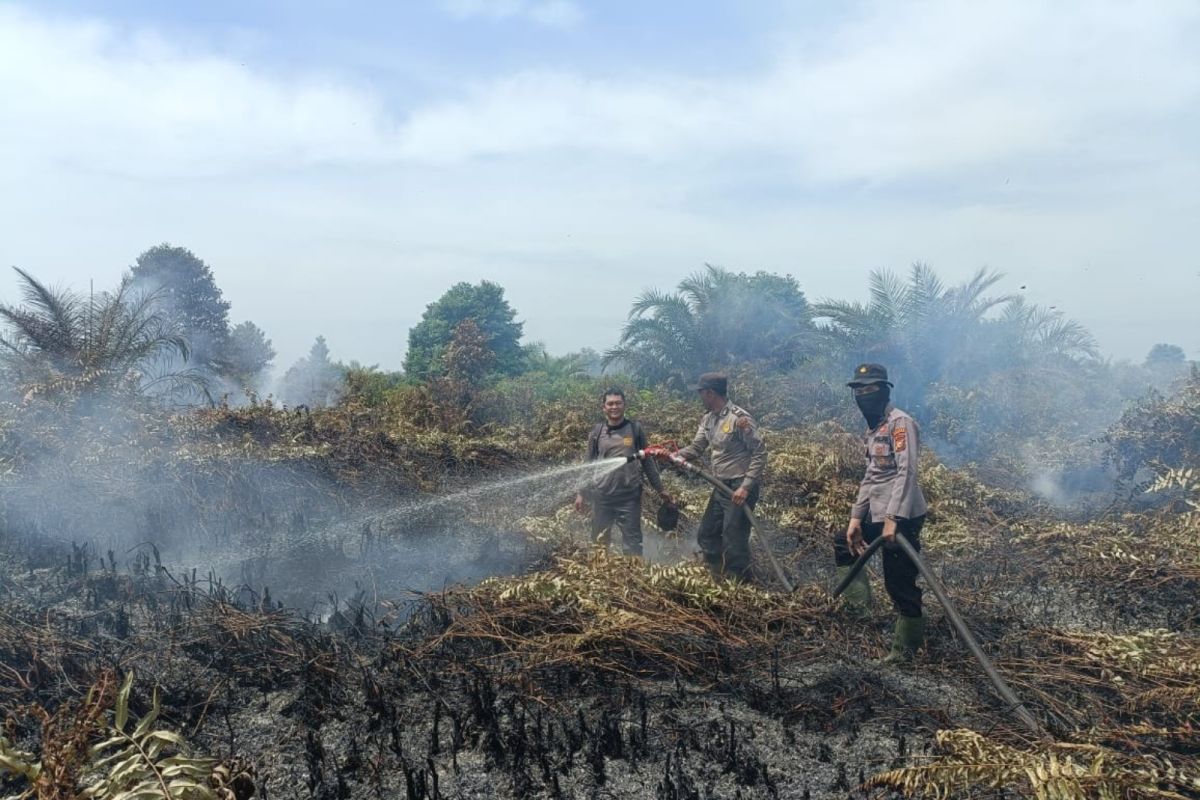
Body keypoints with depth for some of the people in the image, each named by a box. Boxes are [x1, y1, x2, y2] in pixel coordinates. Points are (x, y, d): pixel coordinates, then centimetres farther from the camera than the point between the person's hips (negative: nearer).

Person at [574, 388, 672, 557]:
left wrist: (660, 489, 4)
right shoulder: (596, 433, 3)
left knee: (632, 542, 4)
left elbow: (647, 461, 5)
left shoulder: (635, 429, 0)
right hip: (602, 497, 2)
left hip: (629, 497, -2)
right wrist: (581, 493, 5)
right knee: (599, 541, 13)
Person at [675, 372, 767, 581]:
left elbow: (759, 454, -17)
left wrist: (746, 487, -21)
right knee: (706, 536, 17)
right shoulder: (708, 420, 8)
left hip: (740, 489, -9)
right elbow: (696, 448, 9)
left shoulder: (740, 419, -18)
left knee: (733, 541, -4)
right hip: (721, 488, 9)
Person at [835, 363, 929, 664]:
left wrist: (892, 519, -26)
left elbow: (906, 473, -20)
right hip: (877, 515, 10)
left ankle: (906, 648, 10)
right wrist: (856, 518, 13)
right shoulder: (872, 429, 16)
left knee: (900, 582, -3)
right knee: (844, 544, 20)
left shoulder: (900, 423, -12)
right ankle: (861, 607, 18)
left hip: (901, 518, -10)